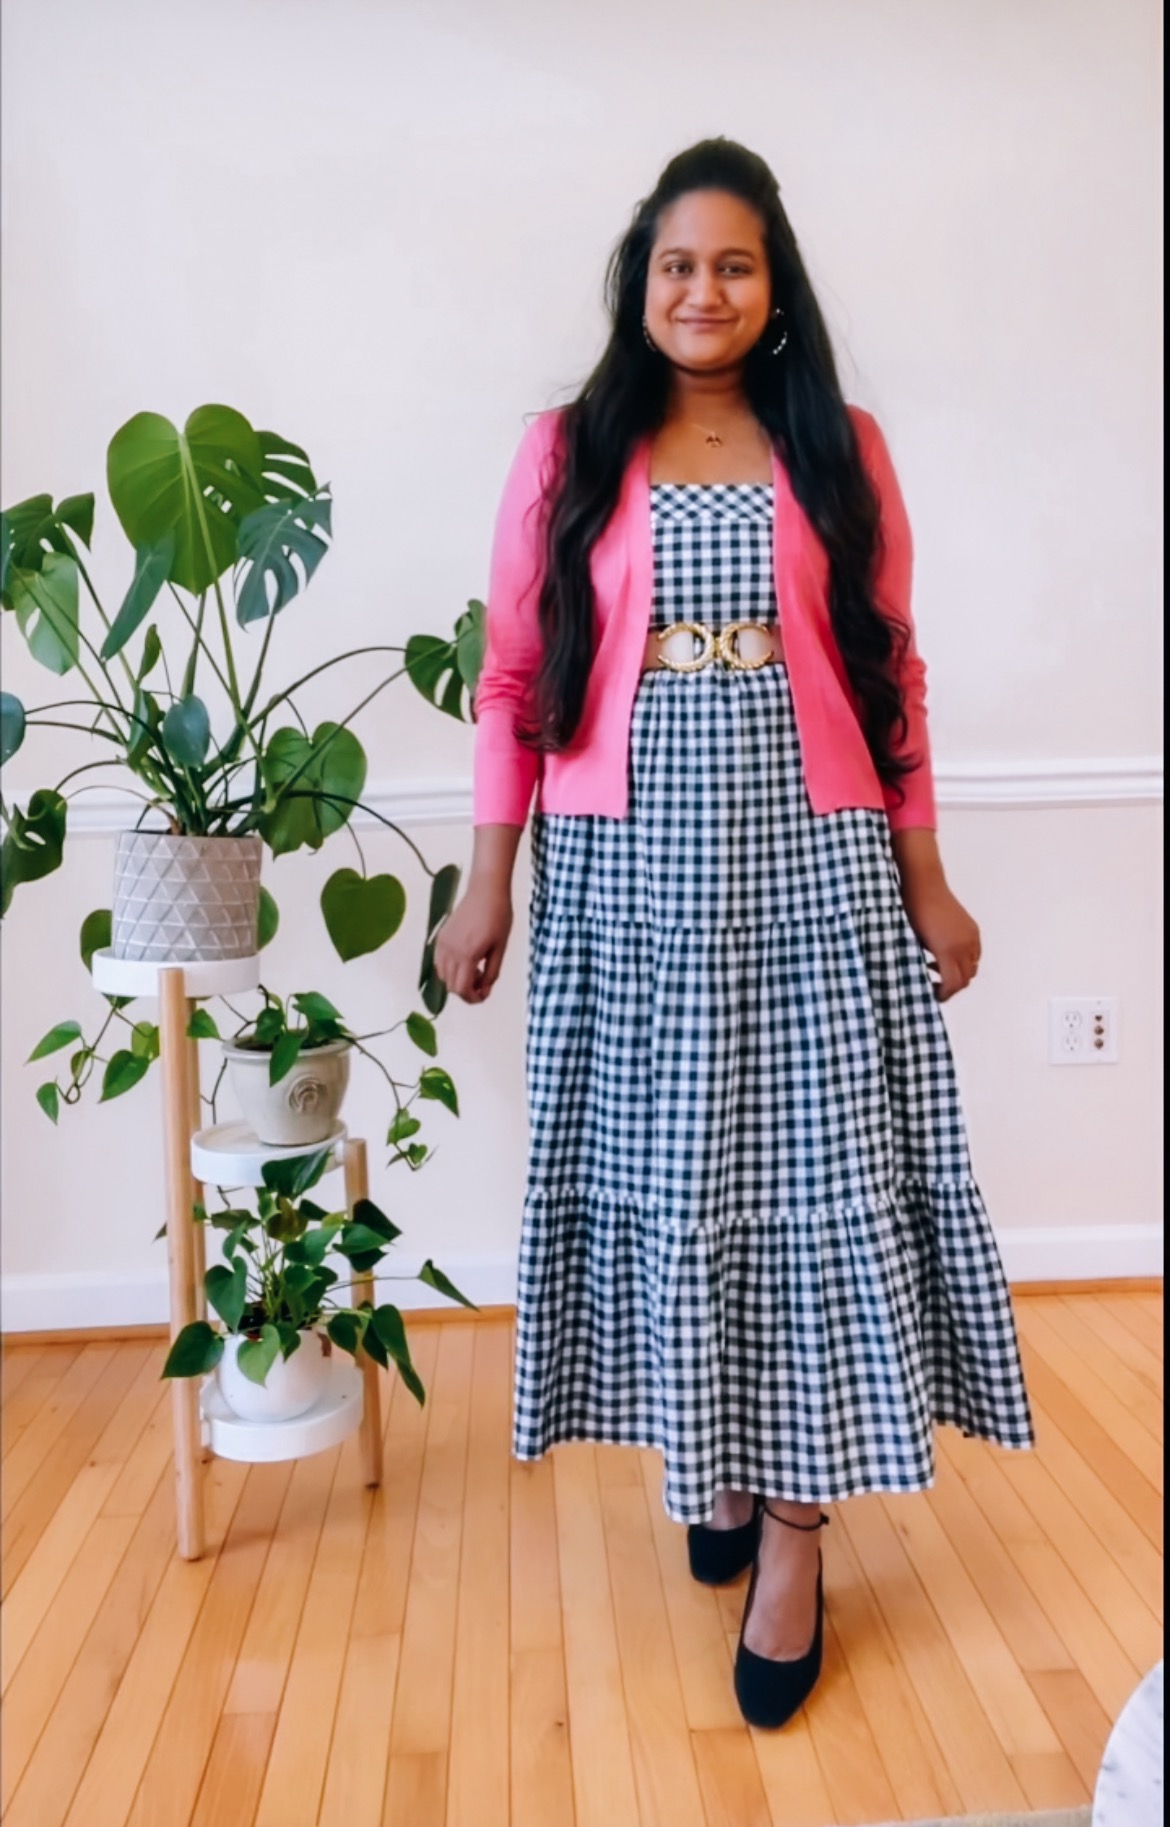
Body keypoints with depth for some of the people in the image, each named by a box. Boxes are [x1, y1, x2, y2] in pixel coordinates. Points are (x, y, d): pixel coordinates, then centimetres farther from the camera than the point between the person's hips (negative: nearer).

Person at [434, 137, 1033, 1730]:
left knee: (816, 1173, 1)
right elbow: (514, 679, 4)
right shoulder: (569, 452, 6)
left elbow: (892, 677, 8)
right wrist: (488, 883, 0)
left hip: (811, 866, 0)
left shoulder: (841, 451, 8)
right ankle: (713, 1461, 31)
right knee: (664, 1168, 9)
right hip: (629, 872, 0)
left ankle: (794, 1532, 16)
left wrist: (927, 880, 4)